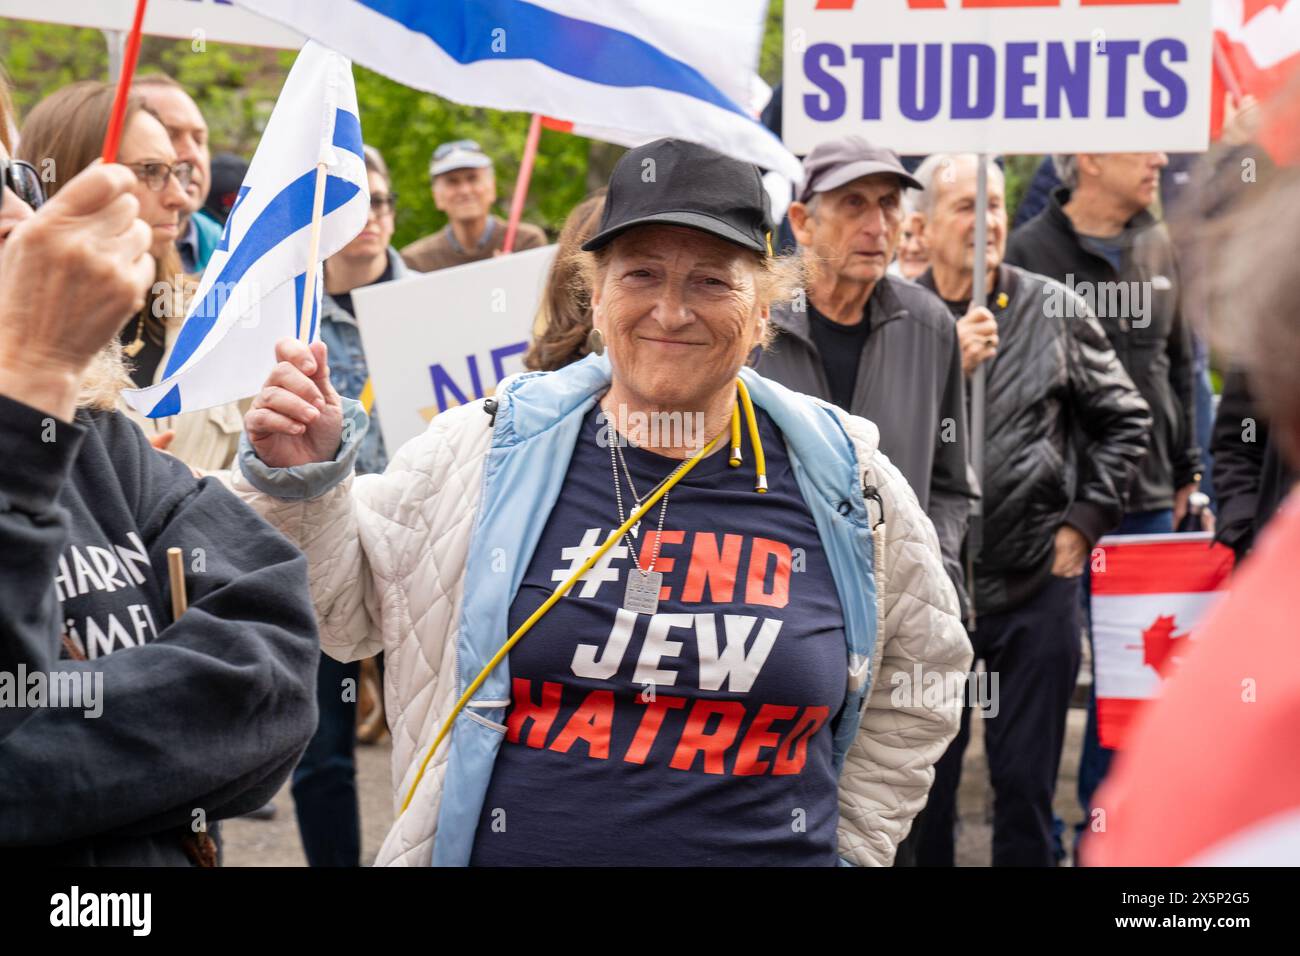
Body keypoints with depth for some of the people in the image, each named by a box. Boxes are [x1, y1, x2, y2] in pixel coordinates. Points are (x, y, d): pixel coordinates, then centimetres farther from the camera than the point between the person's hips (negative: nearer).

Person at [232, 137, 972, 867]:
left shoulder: (847, 482, -3)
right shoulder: (491, 449, -5)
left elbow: (917, 688, 11)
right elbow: (344, 605, 2)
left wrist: (849, 846, 7)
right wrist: (303, 485, -13)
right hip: (501, 845, 0)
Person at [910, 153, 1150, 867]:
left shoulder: (1053, 310, 3)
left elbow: (1124, 417, 10)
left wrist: (1085, 520, 4)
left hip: (1036, 587, 1)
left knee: (1026, 785, 9)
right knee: (923, 785, 9)